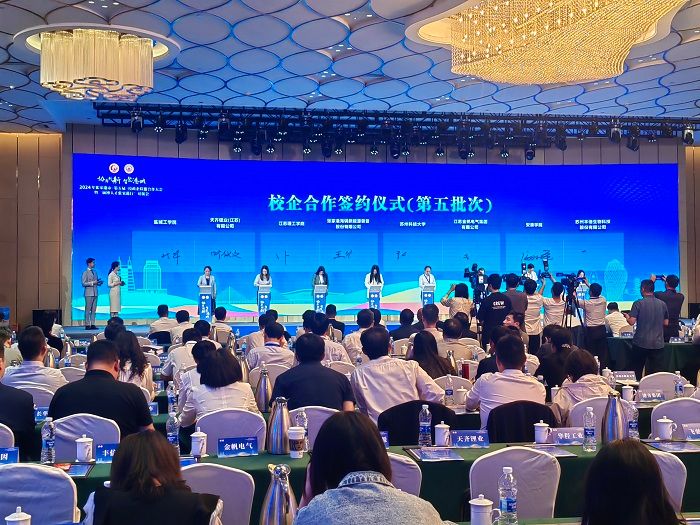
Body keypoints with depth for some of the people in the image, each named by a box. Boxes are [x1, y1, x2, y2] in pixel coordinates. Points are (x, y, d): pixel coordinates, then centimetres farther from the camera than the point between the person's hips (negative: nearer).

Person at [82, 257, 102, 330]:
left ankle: (92, 324, 8)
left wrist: (99, 282, 1)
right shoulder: (85, 273, -5)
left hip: (95, 293, 7)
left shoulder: (95, 271, 15)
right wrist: (92, 283, -18)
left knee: (94, 310, 5)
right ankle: (87, 325, -2)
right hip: (89, 293, -7)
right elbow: (83, 283, -12)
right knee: (88, 310, -4)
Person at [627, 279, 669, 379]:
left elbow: (632, 322, -13)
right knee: (658, 372, 5)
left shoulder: (638, 303, -10)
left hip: (641, 343, -3)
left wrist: (627, 317, 7)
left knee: (637, 371, 11)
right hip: (658, 344, 3)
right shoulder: (662, 304, 4)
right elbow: (666, 323, 12)